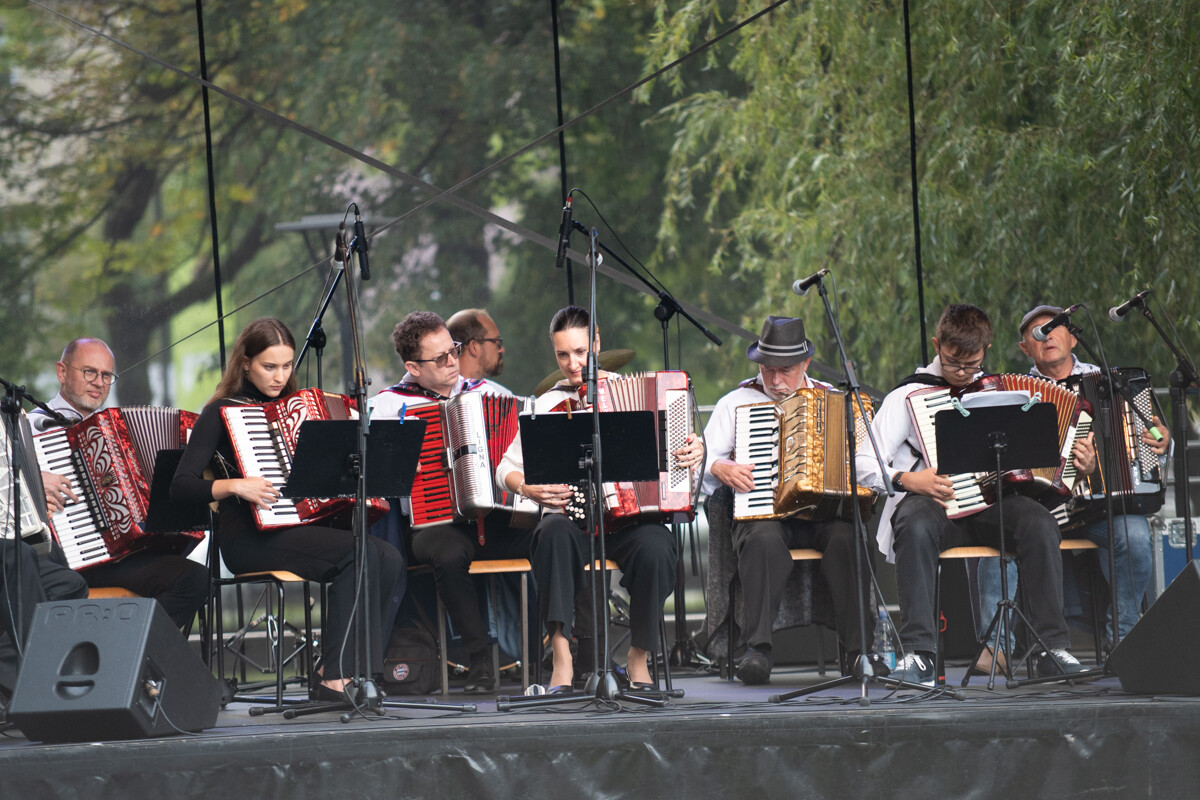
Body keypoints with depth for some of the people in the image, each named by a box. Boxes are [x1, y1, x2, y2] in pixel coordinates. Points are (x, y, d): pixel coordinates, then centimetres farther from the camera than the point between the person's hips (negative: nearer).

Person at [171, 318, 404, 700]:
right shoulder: (222, 412, 0)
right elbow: (181, 486, -9)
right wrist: (235, 486, -23)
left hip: (303, 524, 6)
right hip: (250, 539, -6)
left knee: (389, 558, -21)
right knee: (358, 552, -28)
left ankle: (339, 672, -19)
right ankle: (335, 676, -26)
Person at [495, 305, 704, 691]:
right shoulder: (549, 405, 12)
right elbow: (507, 468, 12)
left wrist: (696, 450, -4)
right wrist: (528, 488, -9)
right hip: (572, 518, 0)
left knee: (655, 547, -34)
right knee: (554, 534, -36)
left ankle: (638, 658, -13)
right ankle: (562, 657, -35)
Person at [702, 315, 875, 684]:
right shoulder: (736, 403, 14)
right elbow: (700, 459, 9)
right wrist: (721, 468, -13)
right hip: (762, 513, -1)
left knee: (845, 536, -33)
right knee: (765, 540, -36)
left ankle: (860, 649, -32)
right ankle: (758, 649, -34)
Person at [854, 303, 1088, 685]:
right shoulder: (908, 395, 6)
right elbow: (865, 464, 0)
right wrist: (906, 480, -18)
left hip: (988, 503, 3)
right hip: (931, 501, -3)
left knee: (1039, 523, -29)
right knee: (915, 528, -39)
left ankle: (1052, 648, -25)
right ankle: (918, 653, -38)